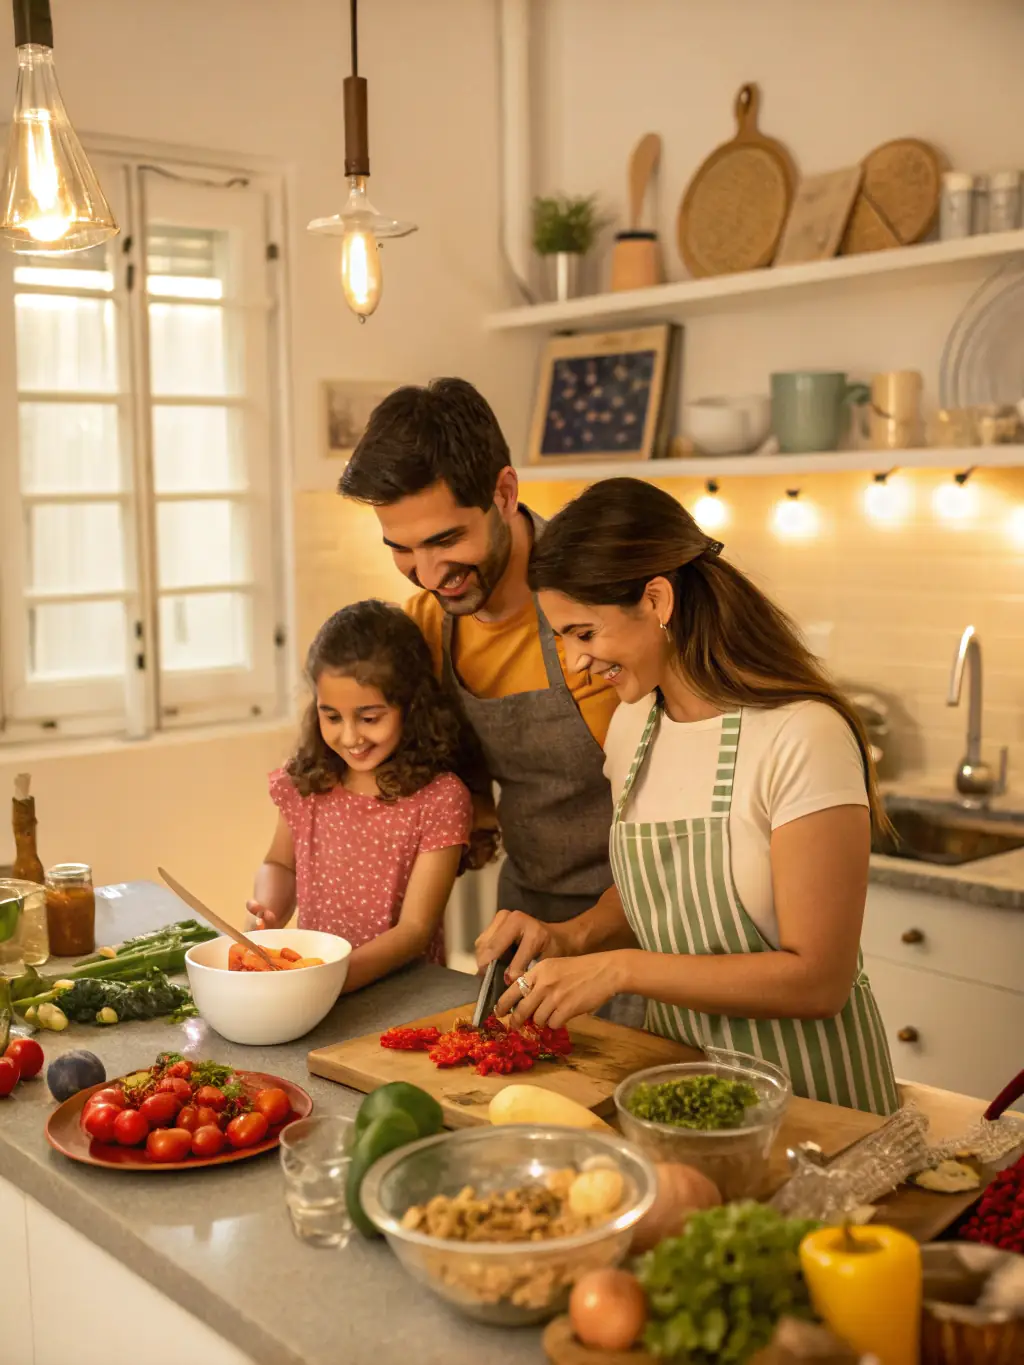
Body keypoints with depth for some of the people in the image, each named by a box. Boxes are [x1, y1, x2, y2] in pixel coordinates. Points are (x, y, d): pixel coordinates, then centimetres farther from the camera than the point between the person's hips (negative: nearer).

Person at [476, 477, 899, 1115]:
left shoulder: (803, 740, -19)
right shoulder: (631, 727, 3)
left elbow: (817, 980, -18)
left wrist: (622, 968, -20)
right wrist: (576, 936, -3)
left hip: (802, 1095, -5)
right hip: (678, 1074, 6)